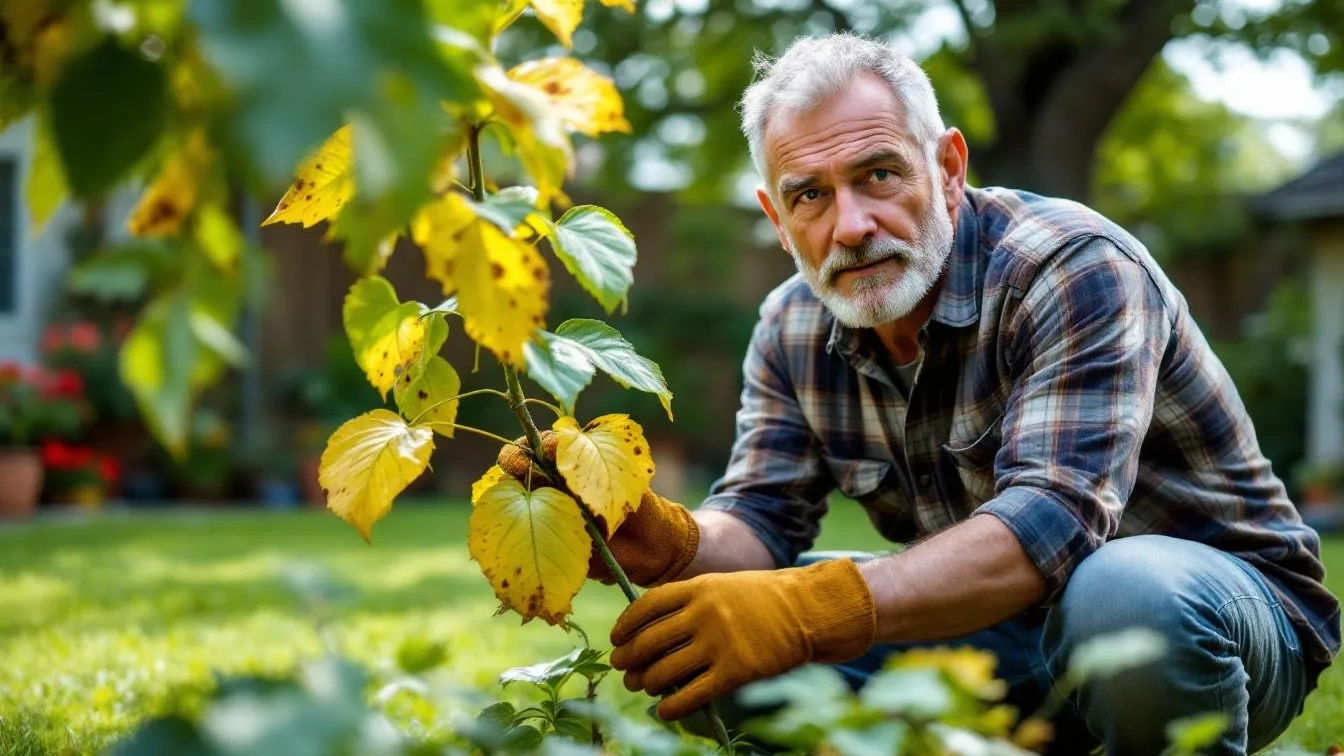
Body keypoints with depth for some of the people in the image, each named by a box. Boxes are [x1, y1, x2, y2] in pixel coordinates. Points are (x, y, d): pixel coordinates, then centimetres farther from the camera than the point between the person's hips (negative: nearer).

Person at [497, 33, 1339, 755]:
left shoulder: (1074, 267, -23)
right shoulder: (793, 333, -1)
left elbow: (1050, 519, -36)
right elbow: (760, 522, -6)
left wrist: (810, 609, -47)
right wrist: (667, 542, -31)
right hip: (1007, 622, 6)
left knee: (1121, 595, -40)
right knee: (717, 637, -9)